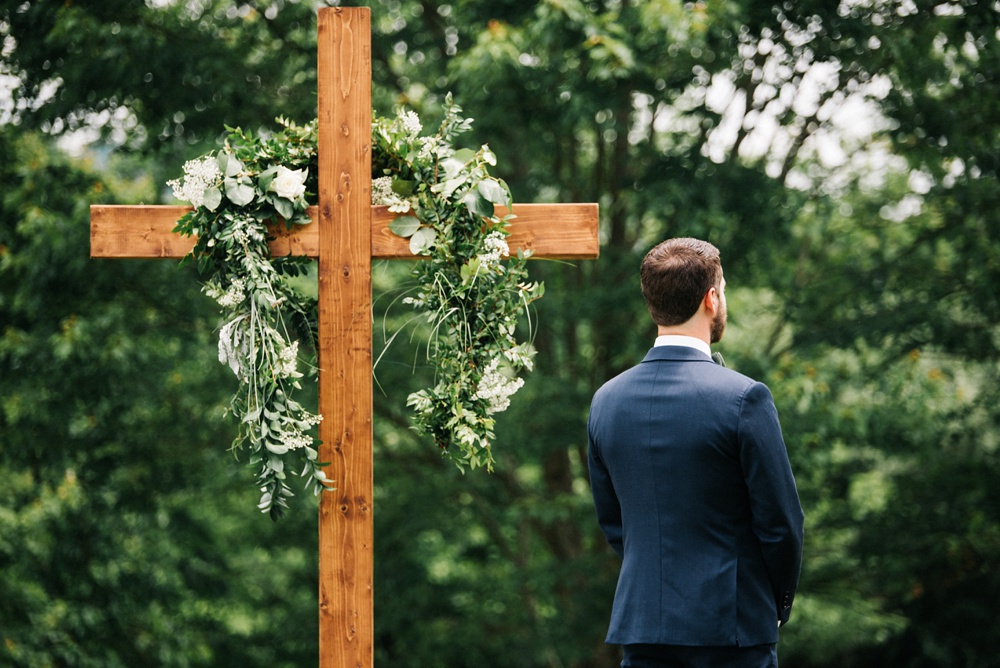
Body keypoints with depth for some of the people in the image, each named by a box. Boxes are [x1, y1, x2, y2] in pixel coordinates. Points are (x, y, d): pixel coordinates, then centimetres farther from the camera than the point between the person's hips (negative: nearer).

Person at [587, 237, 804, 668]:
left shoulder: (606, 401, 5)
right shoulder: (743, 398, -12)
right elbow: (779, 521, -7)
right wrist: (778, 602, 9)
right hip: (731, 627, -5)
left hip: (640, 623, 5)